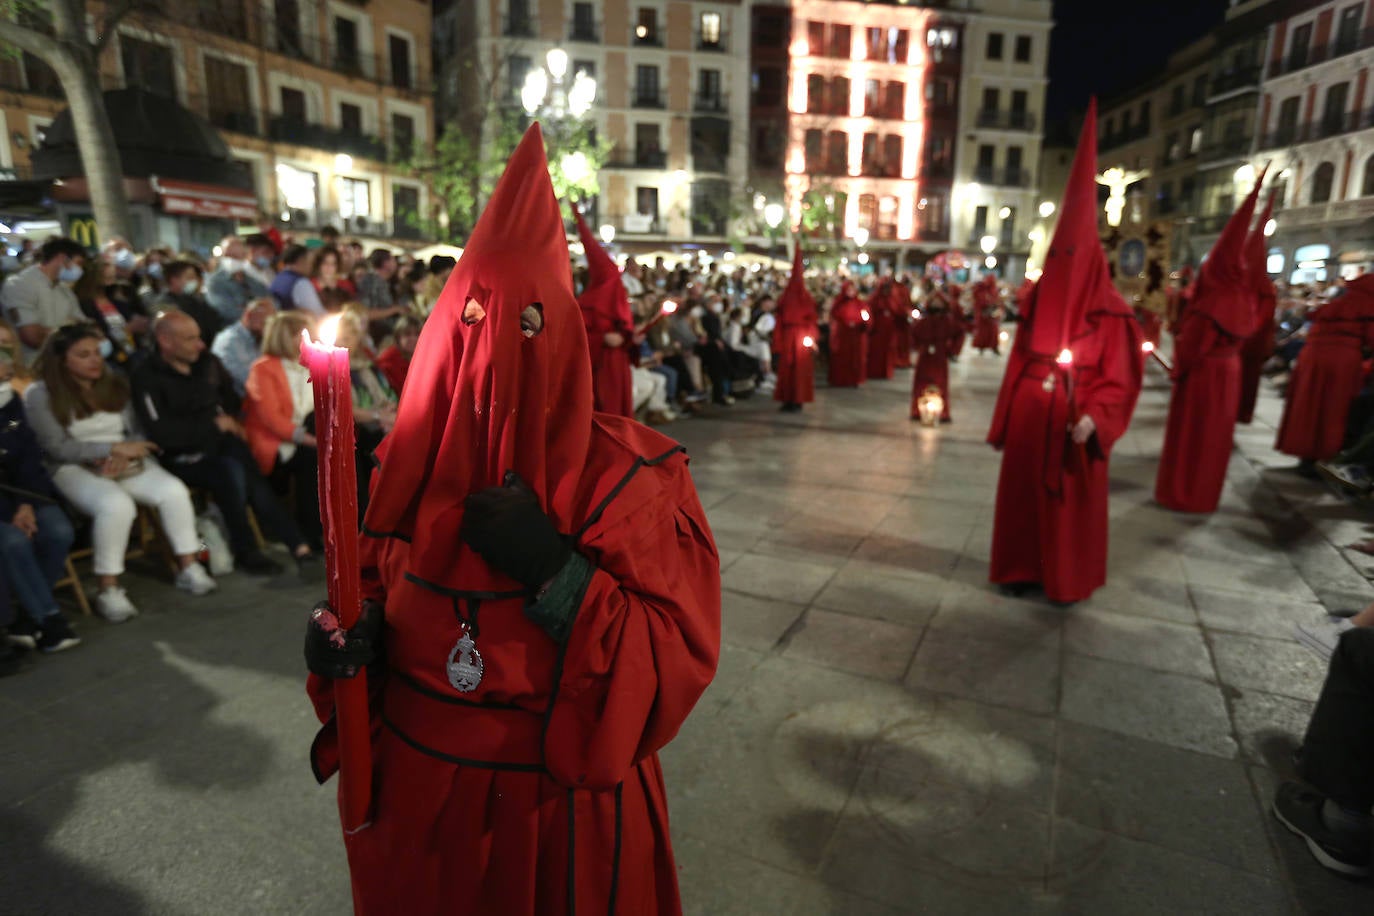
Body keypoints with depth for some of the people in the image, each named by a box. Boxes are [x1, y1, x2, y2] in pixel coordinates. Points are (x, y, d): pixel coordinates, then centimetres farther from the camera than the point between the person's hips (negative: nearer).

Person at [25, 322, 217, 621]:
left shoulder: (115, 385, 14)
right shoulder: (41, 395, -1)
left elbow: (137, 431, 10)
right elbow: (58, 448, -9)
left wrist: (125, 454, -13)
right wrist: (115, 448, -16)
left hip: (126, 462, 4)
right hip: (75, 469, -4)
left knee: (174, 491, -26)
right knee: (116, 505, -36)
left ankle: (189, 567, -15)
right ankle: (108, 590, -24)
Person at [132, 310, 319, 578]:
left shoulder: (208, 362, 13)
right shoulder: (147, 377, -6)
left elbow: (232, 399, 32)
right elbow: (161, 433, -17)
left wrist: (228, 420, 12)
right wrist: (213, 425, -10)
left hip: (221, 444, 5)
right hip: (182, 457, -4)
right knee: (232, 471, -33)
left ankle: (298, 546, -30)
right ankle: (246, 551, -19)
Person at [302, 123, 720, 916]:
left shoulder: (631, 474, -18)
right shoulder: (416, 458, -6)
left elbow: (679, 660, -20)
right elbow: (383, 584, 9)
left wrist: (556, 573, -30)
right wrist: (352, 632, -13)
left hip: (561, 795, -3)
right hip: (413, 782, 4)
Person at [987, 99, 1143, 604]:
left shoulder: (1111, 317, -7)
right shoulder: (1038, 303, 6)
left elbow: (1118, 381, -8)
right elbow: (1018, 365, 7)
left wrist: (1094, 418, -24)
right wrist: (1005, 419, 6)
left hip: (1072, 425, -4)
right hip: (1030, 420, 4)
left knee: (1072, 500, 7)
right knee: (1024, 494, 10)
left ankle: (1069, 578, 23)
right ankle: (1023, 567, 26)